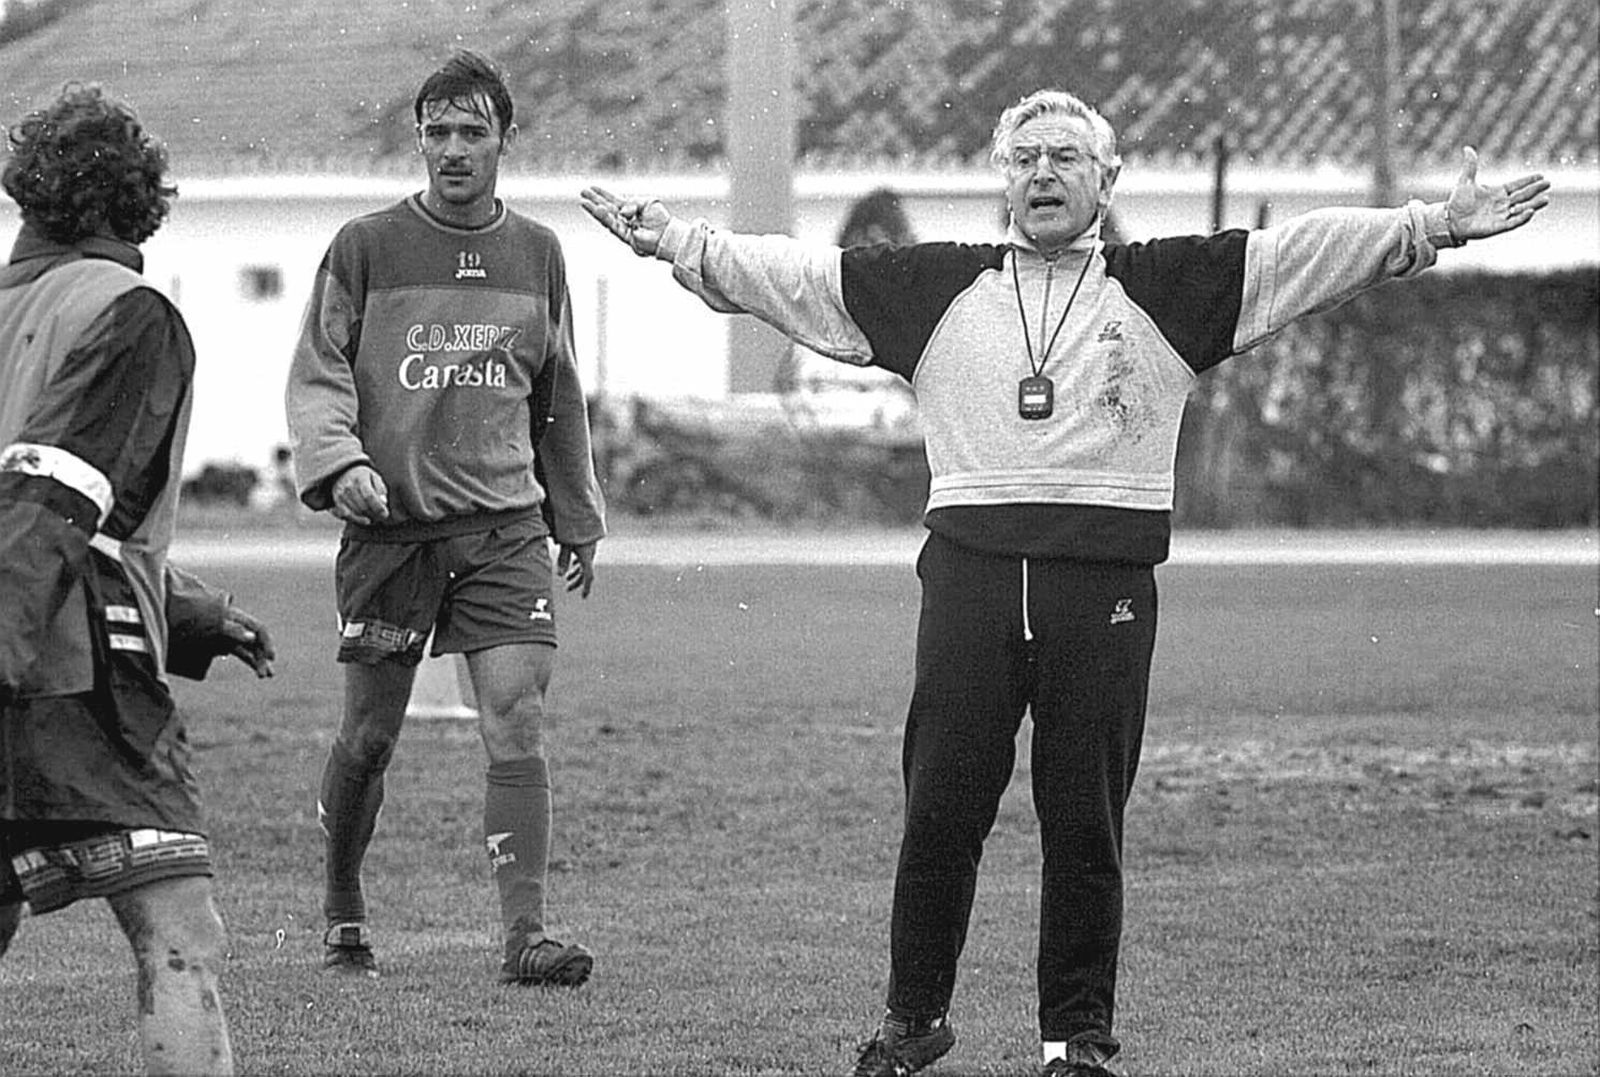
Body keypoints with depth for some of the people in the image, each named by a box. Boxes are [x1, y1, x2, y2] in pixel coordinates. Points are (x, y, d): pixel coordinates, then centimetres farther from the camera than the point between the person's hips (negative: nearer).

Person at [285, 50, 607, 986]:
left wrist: (579, 523, 22)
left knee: (519, 723, -11)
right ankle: (344, 915, 25)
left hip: (505, 530, 2)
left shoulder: (537, 252, 11)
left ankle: (527, 933, -14)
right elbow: (317, 376, 1)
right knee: (370, 737, 4)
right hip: (389, 526, -2)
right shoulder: (367, 248, 1)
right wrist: (340, 462, -18)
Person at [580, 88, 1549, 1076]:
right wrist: (675, 241, 10)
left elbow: (1309, 253, 4)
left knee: (1087, 825, 1)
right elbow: (792, 273, 15)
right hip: (970, 571, 1)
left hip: (1106, 583, -1)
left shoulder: (1164, 288, 10)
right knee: (940, 813, -1)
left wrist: (1438, 226, -4)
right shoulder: (938, 287, 14)